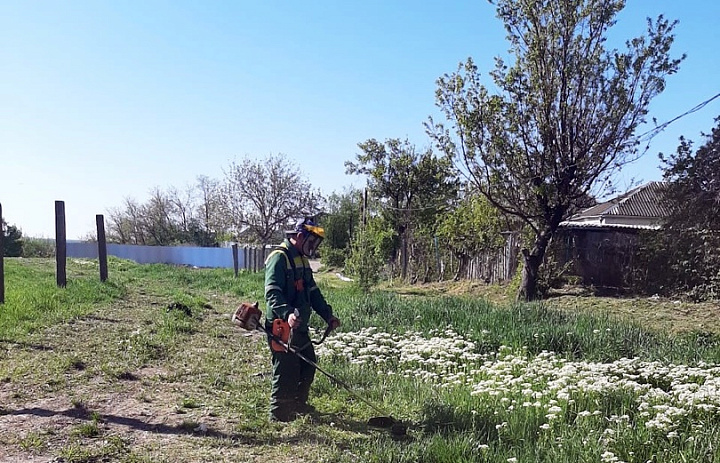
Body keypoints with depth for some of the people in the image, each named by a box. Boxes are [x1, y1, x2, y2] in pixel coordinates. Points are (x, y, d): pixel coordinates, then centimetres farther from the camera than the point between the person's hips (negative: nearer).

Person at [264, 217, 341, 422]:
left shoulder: (301, 260, 17)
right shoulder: (279, 257, -14)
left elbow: (313, 292, 21)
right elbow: (272, 292, -26)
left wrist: (328, 315, 12)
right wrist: (287, 313, -41)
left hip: (299, 326, 10)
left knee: (308, 365, 16)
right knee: (286, 370, -4)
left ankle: (298, 405, 32)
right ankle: (278, 413, 10)